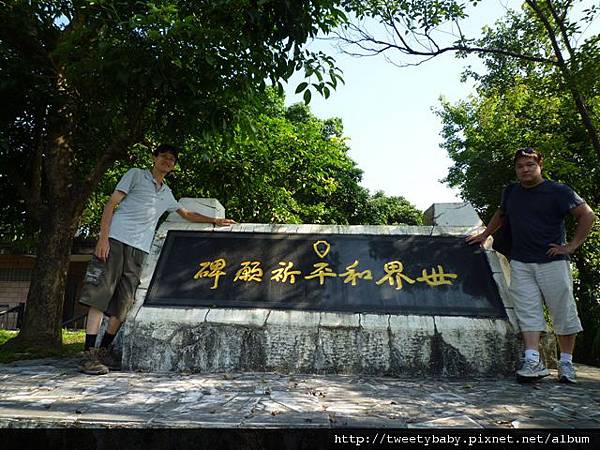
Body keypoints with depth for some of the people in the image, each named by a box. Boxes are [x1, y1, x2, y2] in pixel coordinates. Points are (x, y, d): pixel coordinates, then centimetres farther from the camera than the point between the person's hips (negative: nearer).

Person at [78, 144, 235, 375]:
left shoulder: (167, 194, 26)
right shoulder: (136, 175, 10)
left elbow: (187, 214, 38)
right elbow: (111, 204, 2)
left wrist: (215, 221, 31)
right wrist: (103, 237, -9)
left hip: (139, 249, 5)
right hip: (116, 239, -5)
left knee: (123, 303, 0)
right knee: (100, 295, -10)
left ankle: (103, 351, 11)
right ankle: (89, 354, -8)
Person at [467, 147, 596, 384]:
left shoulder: (558, 191, -2)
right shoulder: (510, 192, 12)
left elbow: (588, 215, -3)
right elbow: (500, 215, 29)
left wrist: (571, 246, -7)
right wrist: (484, 235, 23)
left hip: (552, 261, -3)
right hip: (520, 263, 3)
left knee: (563, 311, 3)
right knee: (528, 311, -4)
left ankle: (566, 362, 16)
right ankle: (533, 361, -6)